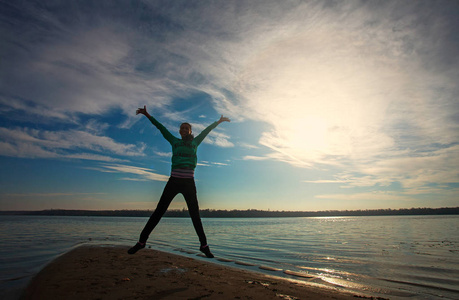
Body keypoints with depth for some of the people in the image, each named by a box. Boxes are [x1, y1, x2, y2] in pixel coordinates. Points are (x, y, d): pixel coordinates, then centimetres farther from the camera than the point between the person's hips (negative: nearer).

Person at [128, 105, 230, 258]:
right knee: (159, 211, 1)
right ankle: (142, 241, 12)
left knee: (195, 215, 2)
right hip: (174, 181, 0)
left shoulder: (195, 142, 14)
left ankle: (204, 245, 8)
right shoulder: (174, 141, 13)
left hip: (189, 183, 0)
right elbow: (161, 128, 12)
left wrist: (218, 121, 18)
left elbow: (207, 130, 17)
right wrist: (147, 115, 11)